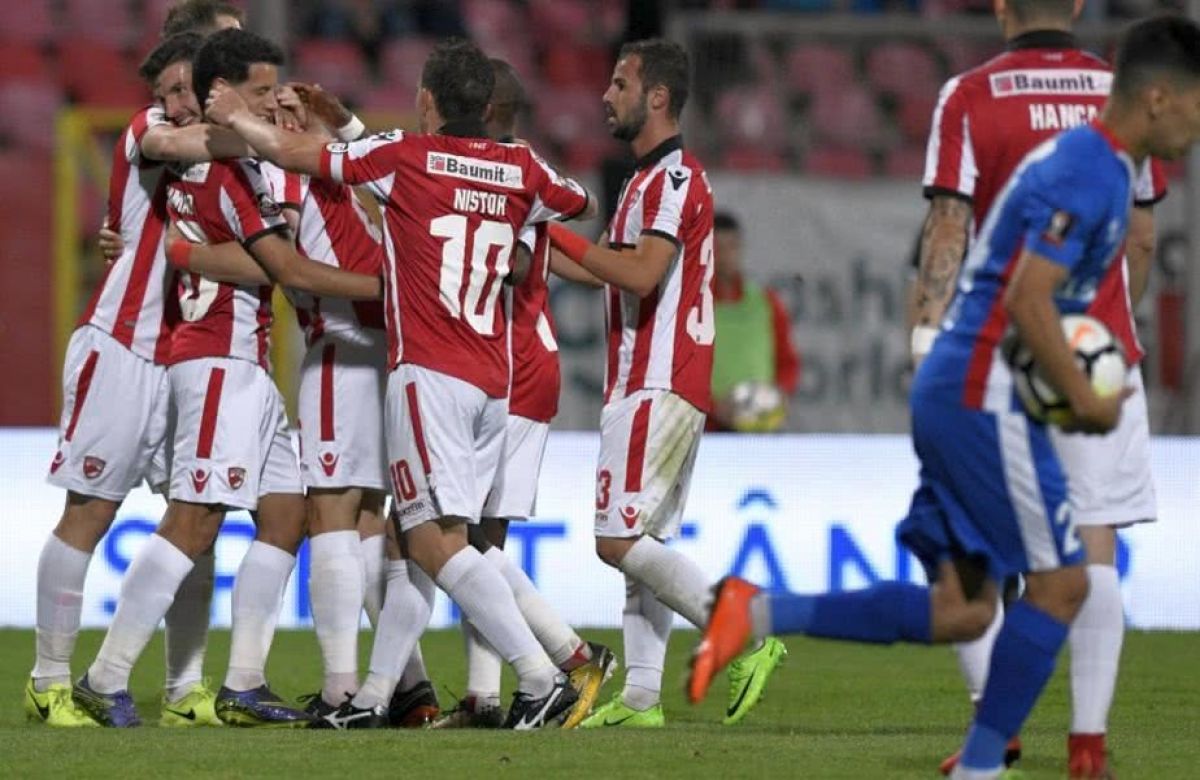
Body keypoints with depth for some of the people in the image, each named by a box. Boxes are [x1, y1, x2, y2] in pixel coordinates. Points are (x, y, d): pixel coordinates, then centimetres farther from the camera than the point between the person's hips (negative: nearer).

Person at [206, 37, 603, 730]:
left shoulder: (403, 156, -3)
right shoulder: (520, 169, 9)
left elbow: (292, 153, 6)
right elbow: (583, 206, 30)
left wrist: (237, 117, 24)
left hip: (430, 374, -7)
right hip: (493, 385, 7)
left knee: (435, 541, -12)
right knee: (423, 541, 11)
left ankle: (542, 678, -23)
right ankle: (375, 696, 14)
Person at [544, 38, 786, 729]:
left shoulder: (675, 177, -13)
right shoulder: (656, 178, 20)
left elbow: (641, 275, -24)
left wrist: (559, 234, -17)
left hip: (657, 387, -10)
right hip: (666, 387, 10)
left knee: (619, 538, -13)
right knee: (644, 542, 7)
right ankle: (642, 698, 5)